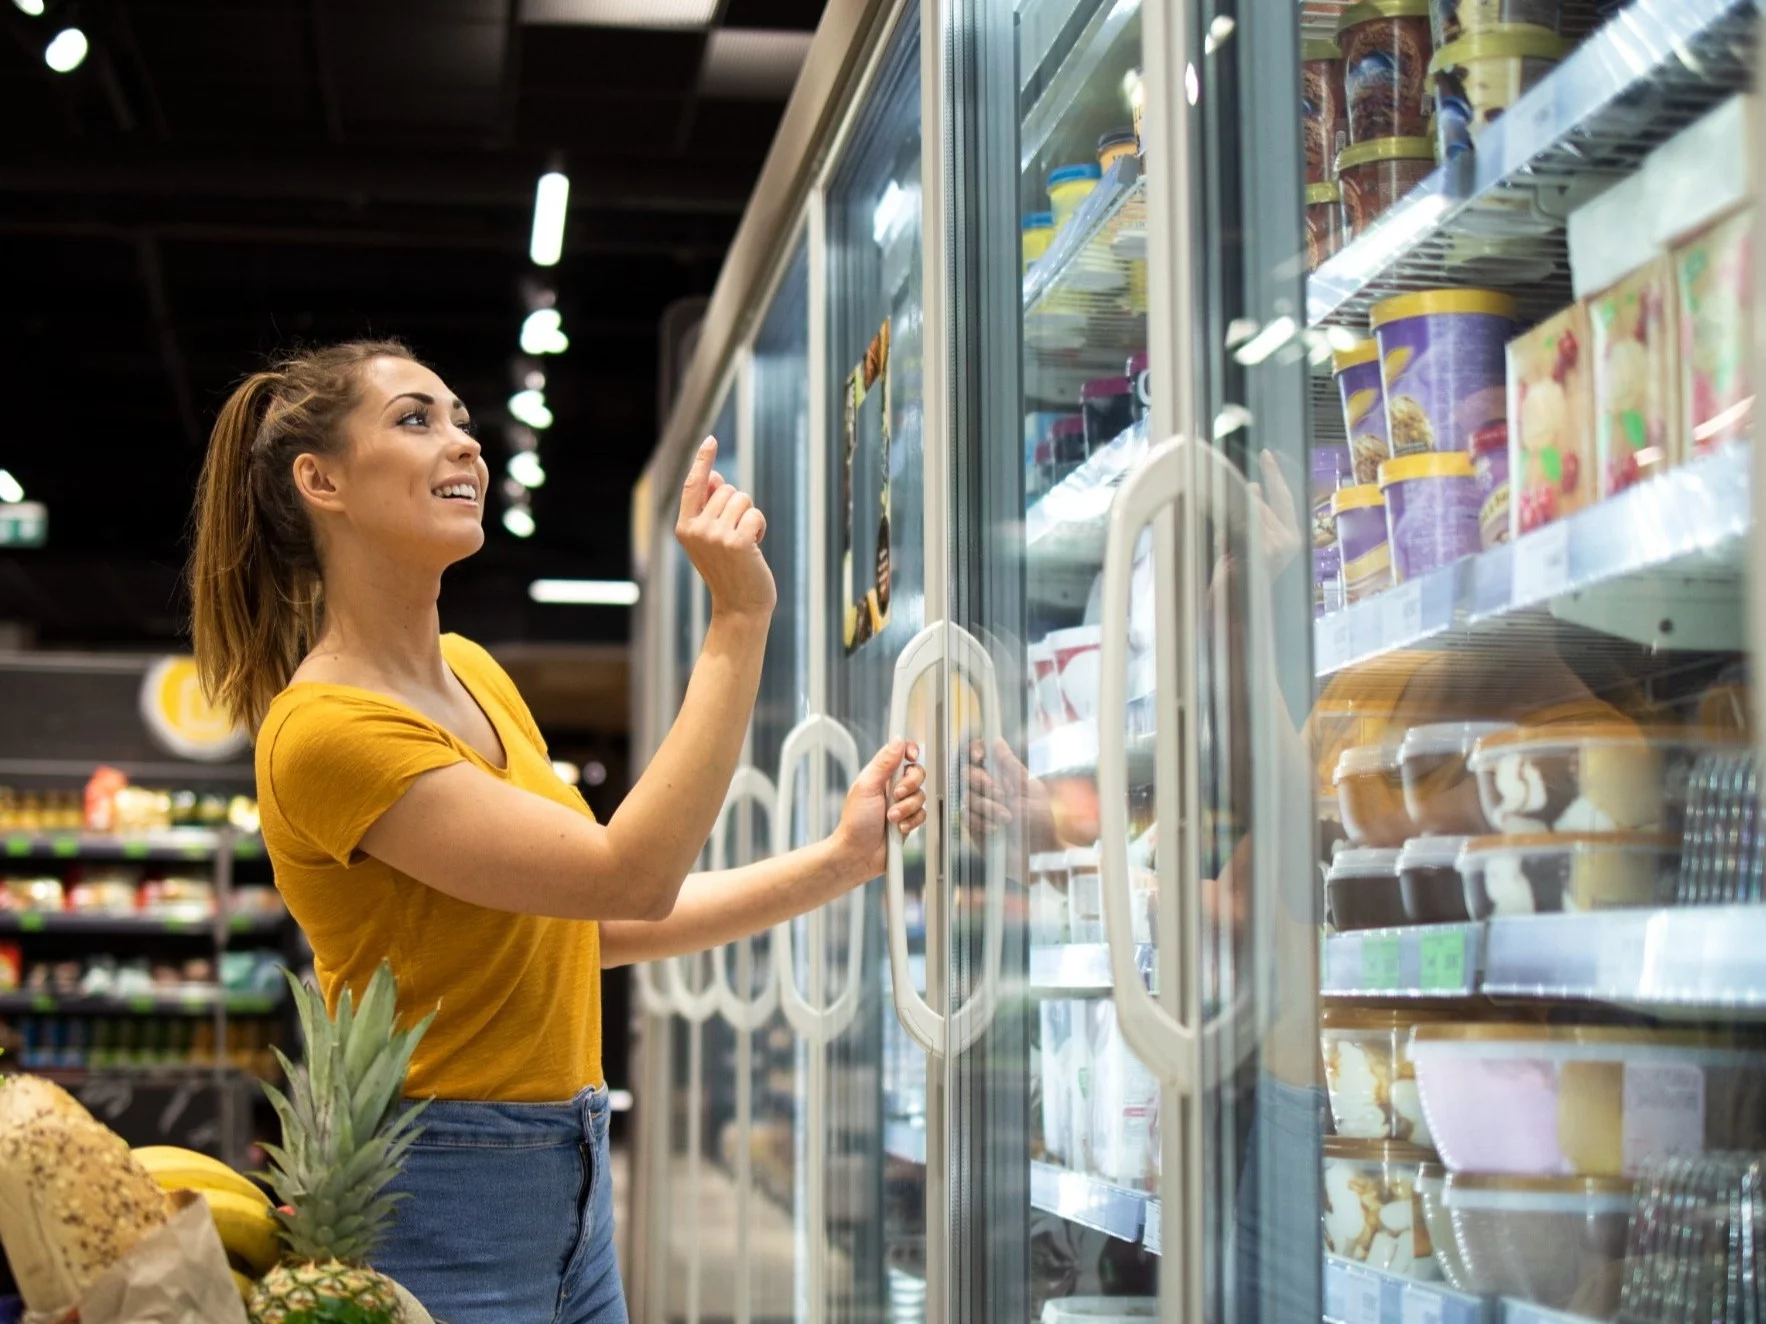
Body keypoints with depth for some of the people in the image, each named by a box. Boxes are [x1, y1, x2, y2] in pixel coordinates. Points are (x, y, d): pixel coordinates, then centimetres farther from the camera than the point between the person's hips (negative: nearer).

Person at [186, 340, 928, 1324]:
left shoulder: (473, 673, 8)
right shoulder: (325, 732, -19)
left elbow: (601, 926, 12)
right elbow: (628, 877, -23)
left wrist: (842, 860, 6)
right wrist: (741, 617, -24)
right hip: (440, 1211, -8)